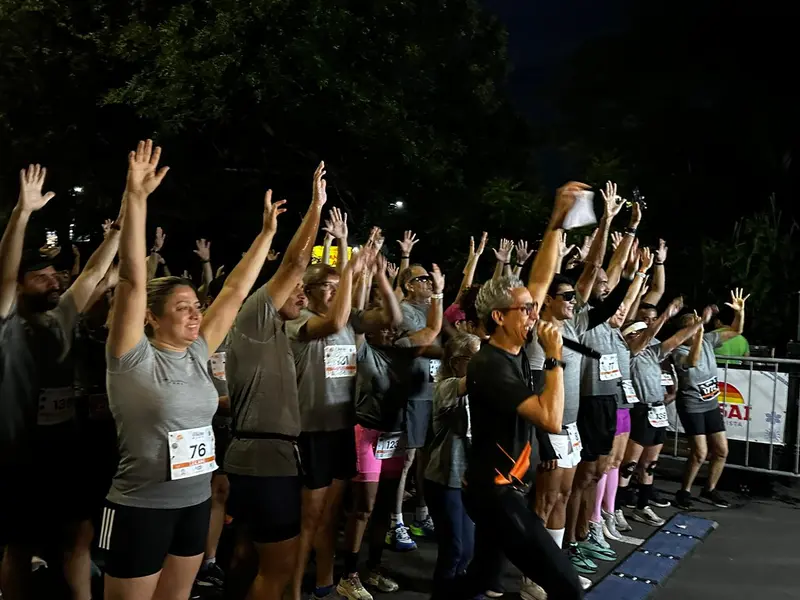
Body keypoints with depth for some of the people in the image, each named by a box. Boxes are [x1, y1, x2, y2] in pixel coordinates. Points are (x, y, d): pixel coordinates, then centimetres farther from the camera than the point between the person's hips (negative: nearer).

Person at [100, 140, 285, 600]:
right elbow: (133, 278, -23)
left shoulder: (197, 354, 2)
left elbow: (236, 292, 5)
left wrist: (267, 233, 7)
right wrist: (136, 197, -29)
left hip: (196, 502, 6)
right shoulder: (134, 359, -13)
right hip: (142, 508, -6)